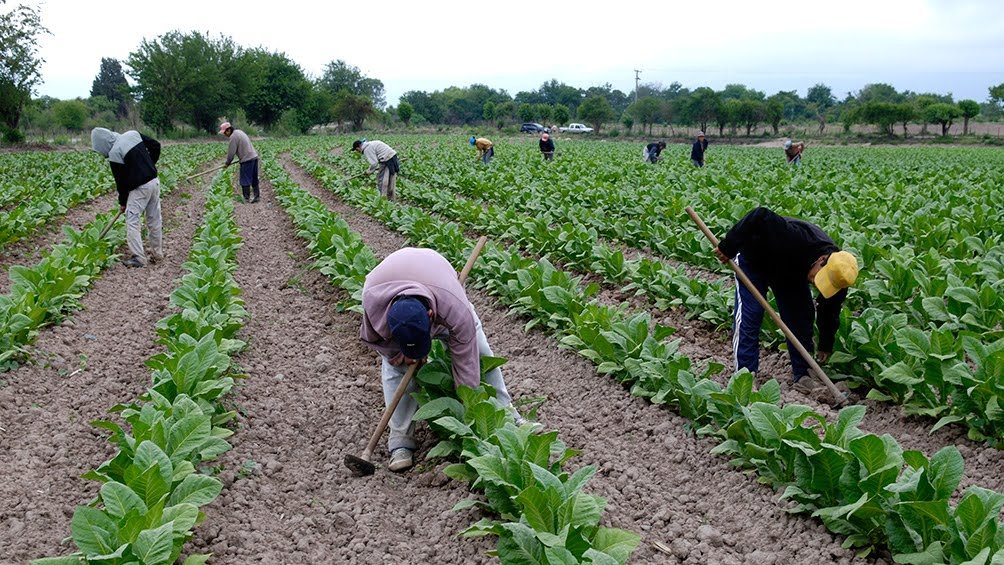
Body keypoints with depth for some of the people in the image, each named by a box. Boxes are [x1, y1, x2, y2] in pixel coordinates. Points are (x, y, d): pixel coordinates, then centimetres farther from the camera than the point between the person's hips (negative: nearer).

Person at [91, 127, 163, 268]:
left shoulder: (114, 154, -14)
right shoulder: (132, 134, 4)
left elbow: (121, 181, -7)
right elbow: (156, 145, 9)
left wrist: (122, 202, 6)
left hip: (140, 187, -7)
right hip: (154, 181, 8)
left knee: (132, 221, -1)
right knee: (155, 220, 14)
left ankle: (138, 257, -5)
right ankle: (157, 253, 21)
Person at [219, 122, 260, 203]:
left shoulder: (233, 136, -13)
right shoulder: (239, 132, 17)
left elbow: (231, 152, -11)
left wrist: (227, 163, 2)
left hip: (247, 160, -10)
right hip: (254, 156, 10)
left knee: (245, 180, -2)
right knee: (254, 179, 15)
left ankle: (246, 198, 1)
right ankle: (257, 196, 20)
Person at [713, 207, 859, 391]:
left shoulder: (836, 274, -22)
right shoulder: (798, 239, -44)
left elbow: (829, 312, -6)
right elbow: (760, 216, -46)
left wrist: (825, 347, 1)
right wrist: (728, 247, -42)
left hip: (790, 270, 6)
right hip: (754, 260, -5)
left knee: (801, 316, -1)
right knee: (749, 316, -14)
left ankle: (801, 374, 11)